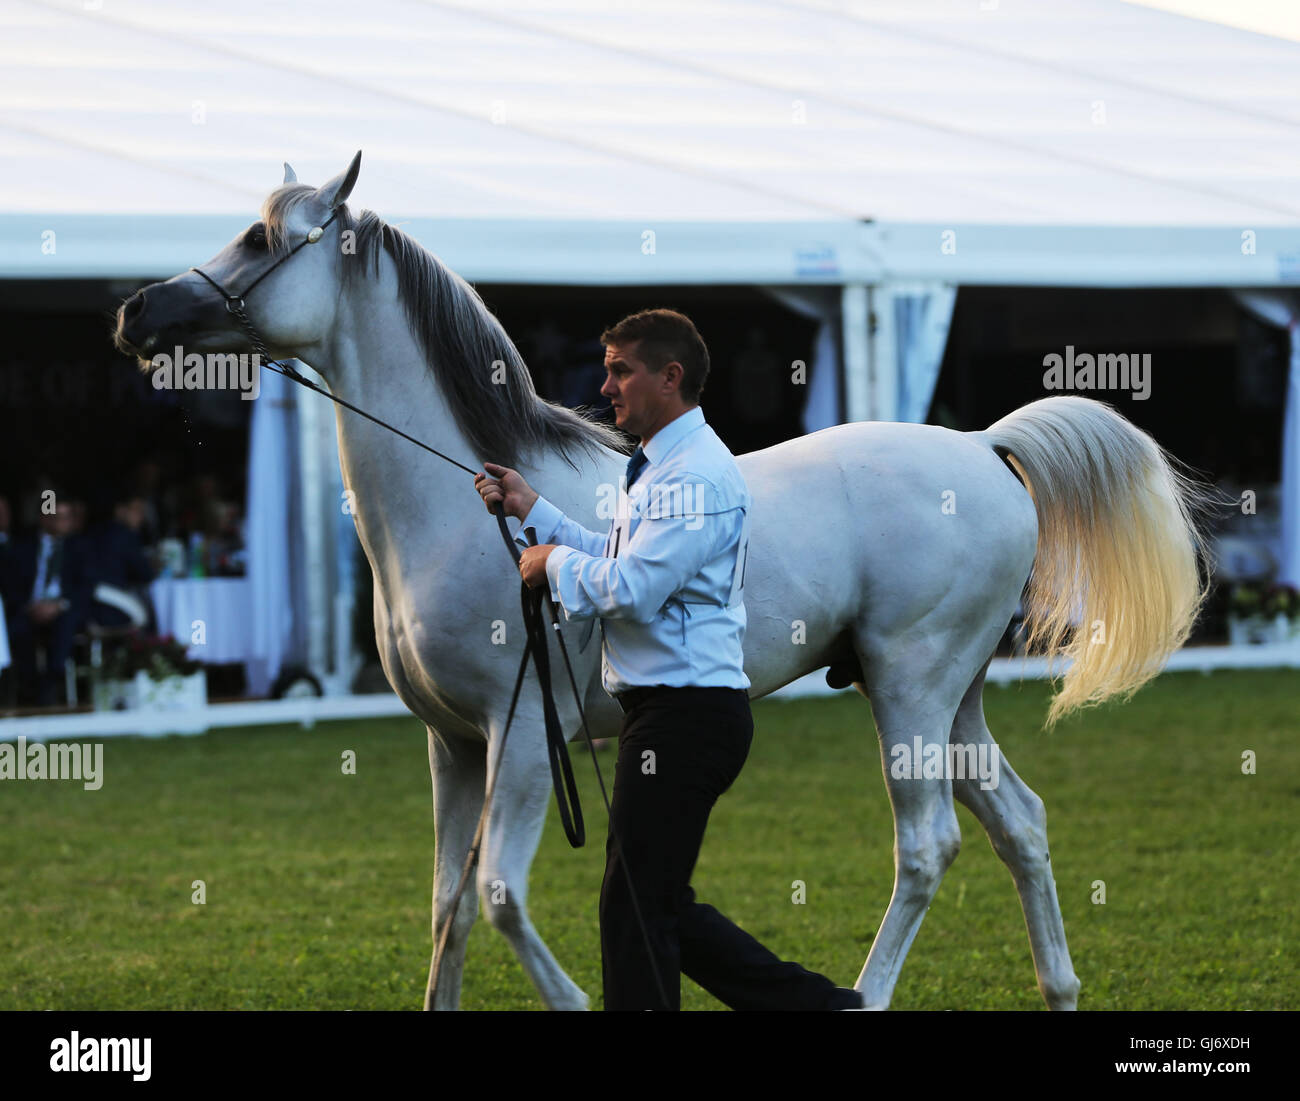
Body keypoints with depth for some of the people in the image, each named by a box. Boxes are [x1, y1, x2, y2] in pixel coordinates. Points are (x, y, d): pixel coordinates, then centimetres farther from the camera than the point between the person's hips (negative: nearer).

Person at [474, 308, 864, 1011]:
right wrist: (532, 509, 24)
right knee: (659, 906, 13)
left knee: (636, 907, -5)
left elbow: (631, 587, -24)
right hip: (664, 710, 11)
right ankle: (818, 1004, 15)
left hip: (687, 714, -11)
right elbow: (623, 560, 28)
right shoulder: (661, 466, 18)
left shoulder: (696, 475, -16)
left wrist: (554, 562, -8)